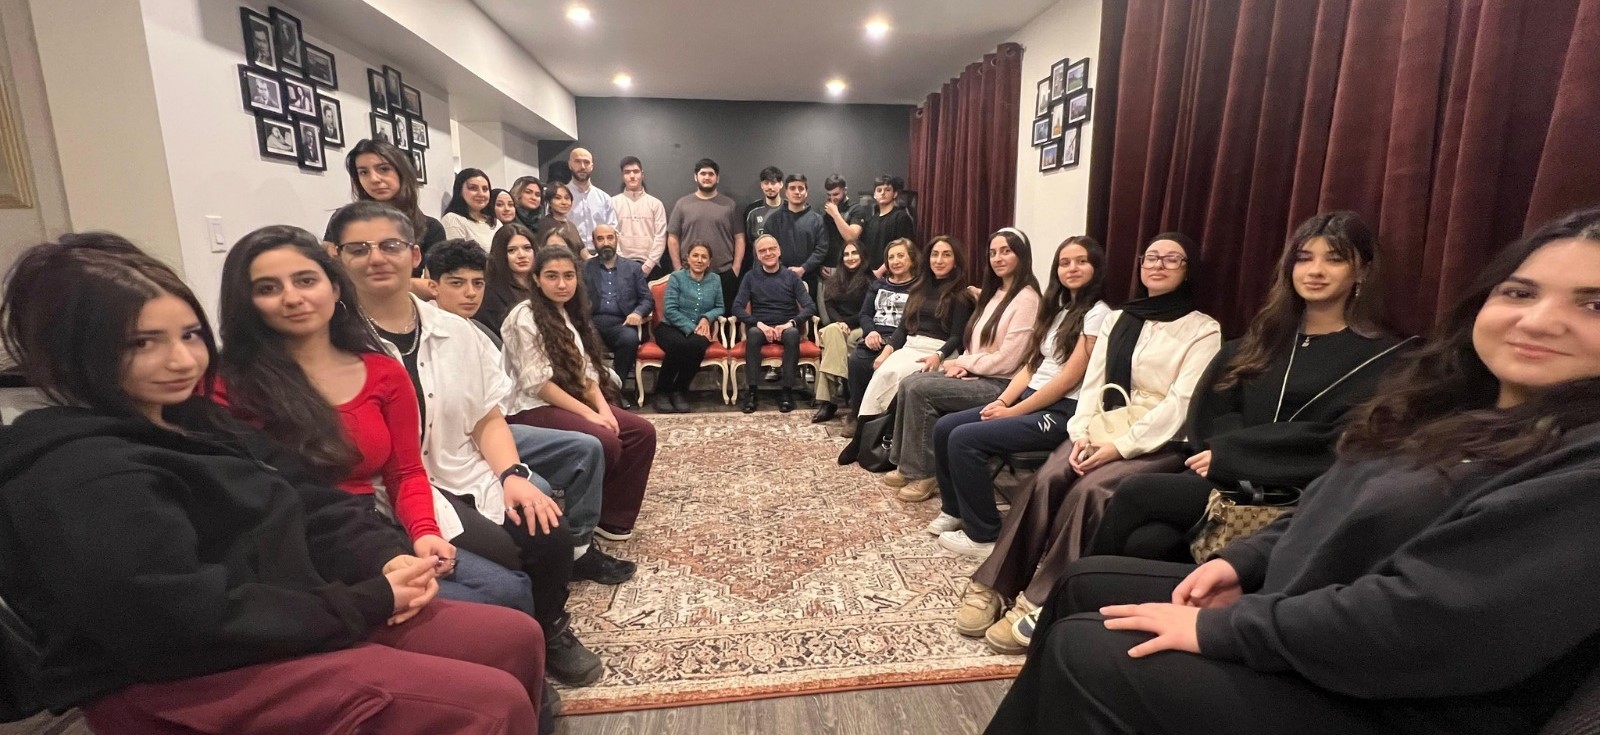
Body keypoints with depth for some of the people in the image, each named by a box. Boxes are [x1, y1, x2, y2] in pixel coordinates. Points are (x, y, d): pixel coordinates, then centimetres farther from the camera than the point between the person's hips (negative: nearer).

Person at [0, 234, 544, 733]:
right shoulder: (82, 477, -18)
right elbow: (188, 624, -25)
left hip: (293, 617, 9)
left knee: (515, 638, 4)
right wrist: (370, 602, -19)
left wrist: (387, 558, -10)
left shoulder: (197, 423, 11)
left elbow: (313, 508, 8)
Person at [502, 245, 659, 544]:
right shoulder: (525, 317, -11)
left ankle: (613, 517, 1)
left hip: (572, 403, 8)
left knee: (643, 432, -8)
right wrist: (588, 413, -20)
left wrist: (603, 408, -8)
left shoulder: (571, 314, 13)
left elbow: (588, 371, 9)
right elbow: (537, 383, -18)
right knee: (606, 442, -28)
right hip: (532, 408, -8)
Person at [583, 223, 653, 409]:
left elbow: (647, 299, 13)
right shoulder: (584, 268, 18)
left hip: (621, 323, 1)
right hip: (593, 322, 0)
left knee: (630, 338, -34)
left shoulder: (633, 268, 18)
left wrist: (638, 313, -9)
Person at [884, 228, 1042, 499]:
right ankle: (908, 465, -3)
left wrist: (962, 363, -8)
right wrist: (962, 363, -4)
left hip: (1000, 384, -9)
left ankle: (923, 474, -10)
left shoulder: (1026, 298, -12)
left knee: (920, 389, -21)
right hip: (976, 374, 9)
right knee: (909, 382, -9)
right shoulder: (996, 293, 18)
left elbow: (1006, 360, -18)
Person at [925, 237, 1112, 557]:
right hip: (1030, 398, 8)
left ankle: (984, 535, -7)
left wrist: (1014, 411, -15)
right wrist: (1002, 401, -2)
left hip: (1062, 411, -8)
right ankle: (954, 509, 15)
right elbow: (1031, 365, 13)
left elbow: (1069, 378, -17)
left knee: (964, 439, -22)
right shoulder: (1056, 308, 16)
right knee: (945, 427, -3)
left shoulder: (1097, 314, -10)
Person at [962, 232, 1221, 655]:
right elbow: (1092, 385, 8)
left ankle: (1037, 604, -25)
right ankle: (990, 585, -23)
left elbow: (1181, 403, -10)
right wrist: (1082, 434, -9)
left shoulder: (1203, 329, 2)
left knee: (1089, 490, -32)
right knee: (1046, 479, -25)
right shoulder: (1117, 320, 17)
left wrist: (1121, 446, -20)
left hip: (1160, 443, -4)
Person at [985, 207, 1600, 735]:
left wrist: (1217, 628, -23)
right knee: (1086, 584, 8)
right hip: (1302, 610, 9)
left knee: (1085, 653, -14)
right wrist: (1243, 563, 0)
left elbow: (1421, 624, -30)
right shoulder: (1457, 407, 7)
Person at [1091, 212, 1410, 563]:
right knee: (1146, 540, -26)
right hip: (1230, 480, 4)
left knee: (1135, 493, -22)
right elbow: (1215, 413, 9)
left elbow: (1337, 445, -11)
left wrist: (1227, 455, -13)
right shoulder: (1264, 340, 18)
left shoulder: (1381, 357, 2)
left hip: (1294, 500, -4)